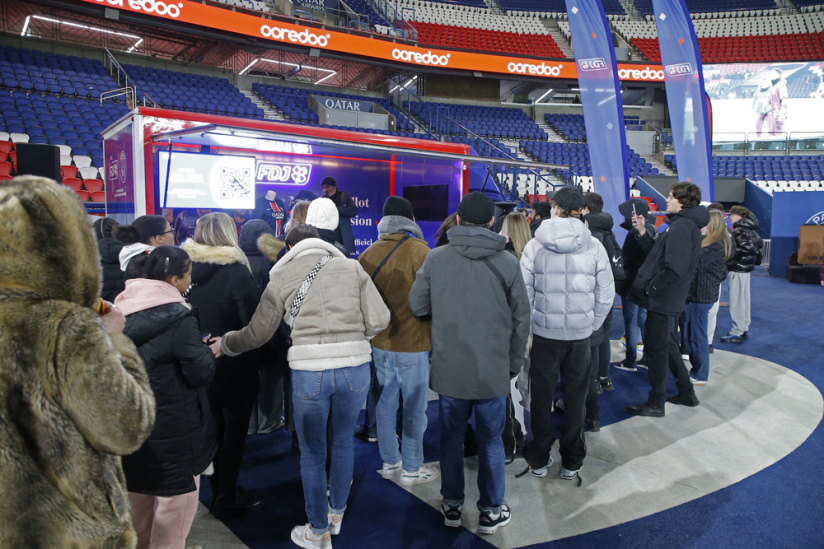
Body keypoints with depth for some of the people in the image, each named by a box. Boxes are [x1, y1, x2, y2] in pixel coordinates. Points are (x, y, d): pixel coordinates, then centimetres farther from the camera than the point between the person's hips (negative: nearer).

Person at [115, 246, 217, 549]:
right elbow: (200, 373, -20)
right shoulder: (178, 318, -21)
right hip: (172, 424, -8)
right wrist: (209, 352, 0)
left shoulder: (125, 310, 1)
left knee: (140, 490, 25)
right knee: (177, 491, 8)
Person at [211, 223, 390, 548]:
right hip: (355, 367, 2)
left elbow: (257, 333, 10)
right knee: (343, 442, 23)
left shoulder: (282, 278, 6)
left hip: (309, 371, -2)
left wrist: (223, 345, 28)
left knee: (312, 453, 15)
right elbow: (378, 320, -1)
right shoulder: (351, 267, 7)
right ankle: (337, 513, 41)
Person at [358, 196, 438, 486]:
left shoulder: (368, 255, 3)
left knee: (385, 404, 15)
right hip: (413, 344, -5)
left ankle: (389, 462, 28)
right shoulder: (419, 251, -11)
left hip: (380, 343, 5)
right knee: (414, 408, 6)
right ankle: (412, 468, 17)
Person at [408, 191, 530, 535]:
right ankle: (491, 511, 27)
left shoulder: (435, 258, -6)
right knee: (490, 442, 14)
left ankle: (452, 505, 32)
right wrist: (514, 364, 11)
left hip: (448, 369, 1)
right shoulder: (507, 262, -6)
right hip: (493, 371, 0)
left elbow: (417, 306, 0)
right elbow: (521, 319, 0)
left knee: (451, 437, 17)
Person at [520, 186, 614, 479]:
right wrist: (591, 326, 13)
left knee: (541, 396, 12)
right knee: (576, 397, 14)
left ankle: (539, 460, 24)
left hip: (544, 332, 0)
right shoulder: (594, 246, -4)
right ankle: (572, 462, 24)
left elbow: (524, 291, -5)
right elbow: (606, 294, 1)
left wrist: (527, 328, 7)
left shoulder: (535, 245, -6)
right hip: (580, 334, 1)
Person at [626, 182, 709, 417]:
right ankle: (686, 393, 34)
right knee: (668, 345, 22)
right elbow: (659, 253, 13)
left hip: (663, 301, -10)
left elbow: (675, 268, -28)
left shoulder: (681, 227, -20)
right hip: (671, 299, 10)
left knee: (656, 350, 0)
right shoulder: (686, 224, 13)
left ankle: (655, 404, 12)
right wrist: (643, 231, 9)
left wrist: (651, 288, -18)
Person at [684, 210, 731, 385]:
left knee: (698, 337, 0)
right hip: (693, 293, 10)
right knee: (689, 336, 17)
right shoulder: (707, 241, 14)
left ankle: (700, 376, 11)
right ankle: (695, 369, 29)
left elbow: (696, 261, -25)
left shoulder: (718, 245, -16)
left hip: (702, 296, -10)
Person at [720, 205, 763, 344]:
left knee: (736, 301, -4)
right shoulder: (750, 229, 12)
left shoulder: (740, 231, -17)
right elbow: (759, 243, 22)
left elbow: (747, 247, -27)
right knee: (744, 299, 16)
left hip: (737, 270, -10)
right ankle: (745, 329, 26)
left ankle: (737, 332, 1)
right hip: (746, 268, 10)